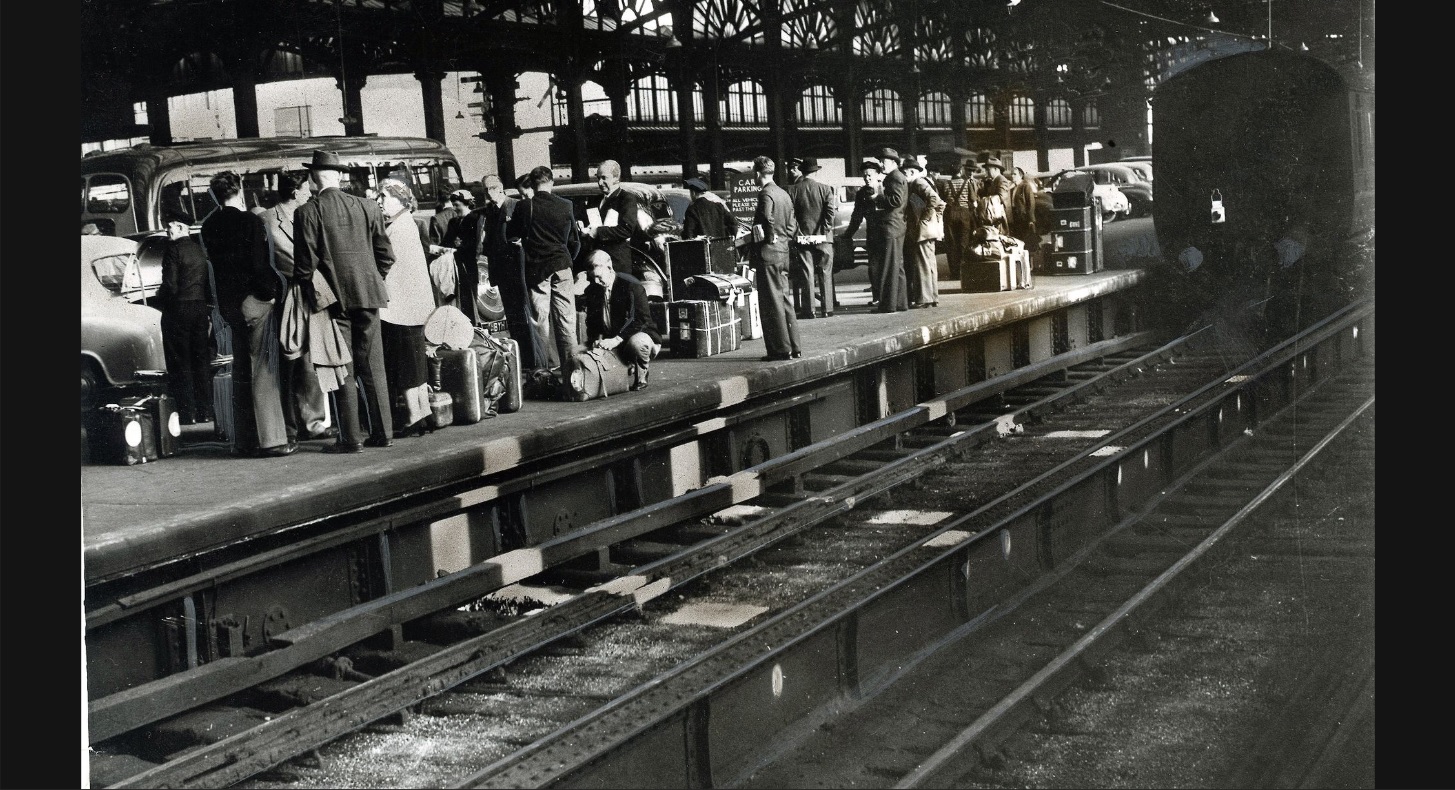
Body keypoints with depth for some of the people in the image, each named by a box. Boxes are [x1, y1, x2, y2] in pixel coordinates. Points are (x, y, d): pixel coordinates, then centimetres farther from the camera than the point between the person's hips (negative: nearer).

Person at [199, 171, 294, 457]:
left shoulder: (209, 226, 6)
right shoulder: (250, 221, -13)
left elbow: (216, 260, 12)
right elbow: (259, 264, -18)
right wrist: (270, 292, -5)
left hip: (227, 302, 7)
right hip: (255, 301, -7)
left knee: (241, 371, 15)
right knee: (263, 369, -4)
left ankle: (245, 440, 19)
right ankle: (270, 439, -5)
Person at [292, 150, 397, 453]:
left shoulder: (307, 213, -8)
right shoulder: (367, 206, 3)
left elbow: (305, 262, -9)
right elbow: (386, 253, 5)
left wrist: (306, 293, 5)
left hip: (333, 299, -4)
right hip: (368, 296, 4)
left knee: (343, 370, 1)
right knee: (373, 366, 10)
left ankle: (350, 438, 1)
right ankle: (382, 432, 13)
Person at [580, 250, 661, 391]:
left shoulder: (632, 285, -15)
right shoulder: (592, 291, 3)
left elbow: (642, 319, -22)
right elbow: (592, 322, 8)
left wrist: (616, 340, -31)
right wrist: (597, 340, -16)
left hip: (641, 334, -6)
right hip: (611, 342, 6)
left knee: (636, 342, -41)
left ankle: (641, 377, -9)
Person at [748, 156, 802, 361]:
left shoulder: (766, 195, -13)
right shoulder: (783, 194, 13)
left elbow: (766, 223, -21)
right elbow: (792, 227, 15)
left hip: (768, 254, -9)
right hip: (783, 252, 9)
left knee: (772, 303, -5)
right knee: (784, 300, 14)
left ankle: (781, 349, -4)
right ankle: (794, 348, 16)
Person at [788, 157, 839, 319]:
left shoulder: (795, 190, -1)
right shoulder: (825, 188, -3)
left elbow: (791, 214, -3)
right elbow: (831, 211, -11)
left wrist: (797, 231, 1)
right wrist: (825, 229, -7)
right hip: (822, 237, -1)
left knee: (806, 275, 3)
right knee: (825, 273, 6)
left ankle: (808, 309, 0)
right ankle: (826, 308, 6)